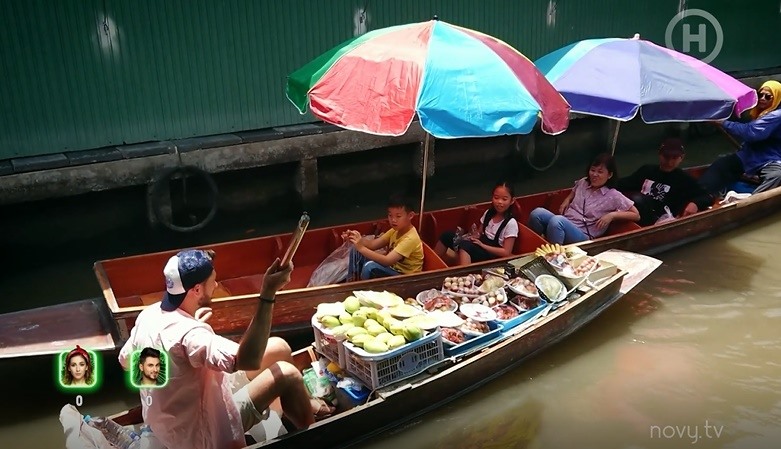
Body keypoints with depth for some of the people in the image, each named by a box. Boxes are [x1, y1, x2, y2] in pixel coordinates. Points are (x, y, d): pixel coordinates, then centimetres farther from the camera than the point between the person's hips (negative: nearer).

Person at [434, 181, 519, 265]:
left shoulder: (511, 223, -14)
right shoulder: (488, 213, 5)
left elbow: (506, 252, -16)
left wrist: (482, 245, -19)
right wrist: (472, 237, -7)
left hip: (492, 256, -8)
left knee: (464, 245, -34)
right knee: (447, 235, -7)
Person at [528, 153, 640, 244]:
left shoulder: (614, 196, 0)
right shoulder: (582, 182, 15)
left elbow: (636, 216, 3)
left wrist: (612, 215, -11)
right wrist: (566, 201, 13)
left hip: (582, 236, -5)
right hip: (563, 225, 5)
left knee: (557, 220, -38)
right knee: (537, 213, -27)